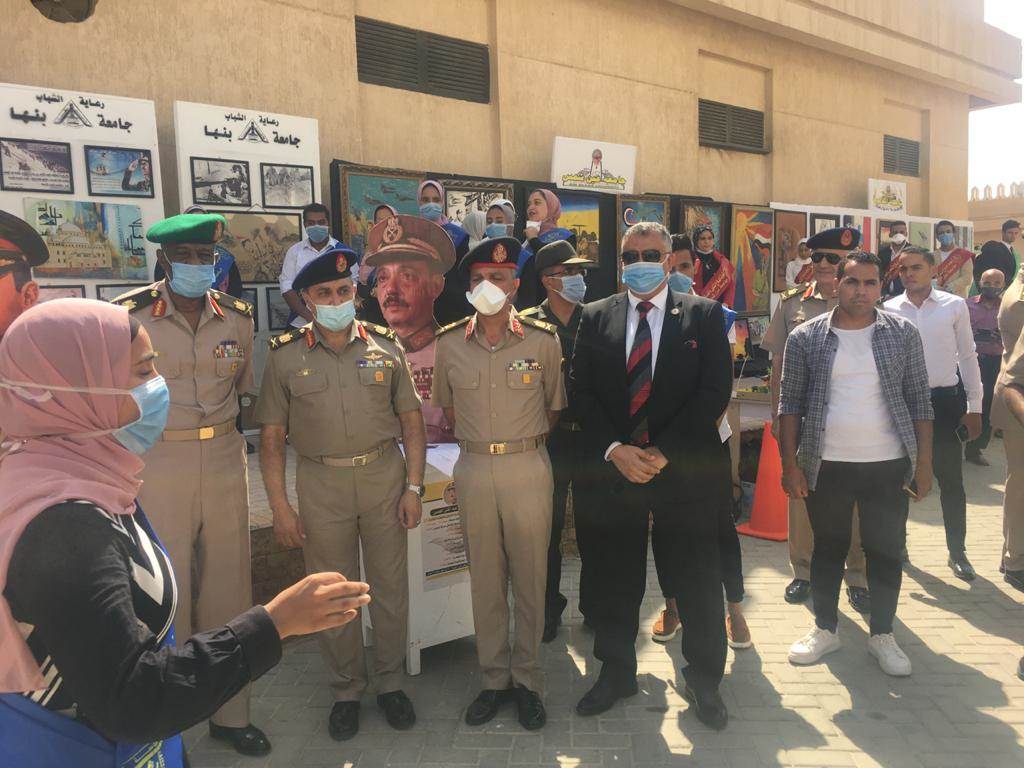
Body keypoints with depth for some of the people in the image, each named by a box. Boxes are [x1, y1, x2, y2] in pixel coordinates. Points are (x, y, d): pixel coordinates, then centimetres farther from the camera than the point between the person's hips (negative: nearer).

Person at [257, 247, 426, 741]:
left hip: (385, 474, 1)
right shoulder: (285, 356, -1)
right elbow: (271, 436, 0)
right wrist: (279, 506, -4)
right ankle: (346, 690, 30)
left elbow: (411, 419, 4)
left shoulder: (385, 345, 1)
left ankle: (390, 681, 31)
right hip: (321, 483, 0)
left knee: (390, 585, 11)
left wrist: (414, 486, -2)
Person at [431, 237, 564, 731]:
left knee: (529, 577, 7)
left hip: (527, 469, -2)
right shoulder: (449, 343, 1)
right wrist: (478, 442, 8)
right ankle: (494, 677, 27)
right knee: (485, 579, 11)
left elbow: (553, 407, 8)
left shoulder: (543, 341, -4)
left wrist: (523, 444, 4)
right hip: (473, 469, 2)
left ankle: (527, 680, 24)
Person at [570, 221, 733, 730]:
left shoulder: (704, 316, 2)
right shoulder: (595, 318, 7)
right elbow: (580, 391, 2)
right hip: (610, 471, 2)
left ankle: (704, 680, 31)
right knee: (611, 581, 13)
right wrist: (614, 450, -12)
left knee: (698, 582, 10)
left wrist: (663, 452, -14)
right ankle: (616, 672, 34)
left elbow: (715, 391, -6)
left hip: (685, 472, -1)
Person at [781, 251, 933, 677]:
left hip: (888, 465, 1)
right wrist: (791, 464, -4)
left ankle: (882, 634, 27)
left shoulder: (903, 333, 1)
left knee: (886, 551, 9)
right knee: (828, 548, 12)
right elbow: (790, 403, 0)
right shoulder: (806, 337, -2)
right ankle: (825, 629, 28)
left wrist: (924, 462, 0)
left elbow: (919, 400, 4)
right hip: (826, 466, 0)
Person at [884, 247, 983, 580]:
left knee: (951, 480, 7)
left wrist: (974, 407, 2)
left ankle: (957, 551, 21)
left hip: (945, 401, 0)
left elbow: (967, 356, 4)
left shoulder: (955, 306, 1)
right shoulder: (888, 310, 0)